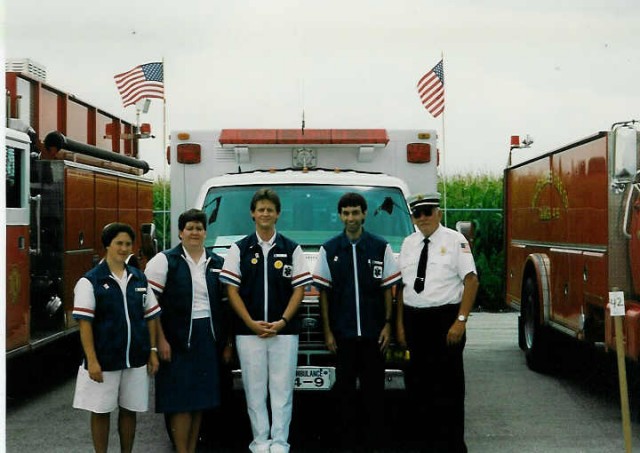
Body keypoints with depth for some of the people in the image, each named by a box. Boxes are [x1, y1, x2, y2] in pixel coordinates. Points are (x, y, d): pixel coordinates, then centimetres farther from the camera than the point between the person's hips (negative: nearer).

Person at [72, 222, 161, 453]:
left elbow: (150, 317, 13)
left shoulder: (139, 279, 9)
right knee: (101, 412, 6)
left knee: (129, 410, 12)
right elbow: (85, 323, -10)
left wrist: (152, 351, 6)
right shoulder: (90, 281, -7)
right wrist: (92, 360, -16)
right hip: (104, 360, -4)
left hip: (135, 360, 4)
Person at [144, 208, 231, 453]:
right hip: (178, 339, -4)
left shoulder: (217, 263, 12)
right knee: (180, 400, -4)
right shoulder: (164, 261, -3)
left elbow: (225, 303, 15)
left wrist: (227, 341, 9)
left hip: (208, 338, 5)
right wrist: (161, 340, -14)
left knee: (200, 398, 10)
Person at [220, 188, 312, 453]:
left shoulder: (292, 249, 5)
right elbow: (232, 290, 1)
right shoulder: (239, 249, 5)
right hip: (248, 331, 0)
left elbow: (299, 289, 2)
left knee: (282, 389, 1)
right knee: (255, 389, 5)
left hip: (284, 330, 0)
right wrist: (251, 323, -10)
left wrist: (282, 322, -10)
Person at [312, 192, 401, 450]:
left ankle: (373, 441, 13)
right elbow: (324, 292, 5)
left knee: (374, 389, 4)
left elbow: (388, 290, 5)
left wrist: (387, 325, -2)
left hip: (373, 331, 0)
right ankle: (347, 441, 14)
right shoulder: (329, 250, 4)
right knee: (344, 389, 5)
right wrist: (327, 331, 1)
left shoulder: (381, 248, 2)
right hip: (342, 332, 1)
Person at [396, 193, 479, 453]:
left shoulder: (454, 240, -4)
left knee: (448, 387, -2)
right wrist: (400, 324, 9)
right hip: (414, 320, 5)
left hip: (445, 318, -5)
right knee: (417, 384, 10)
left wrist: (461, 320, -15)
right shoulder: (408, 244, 12)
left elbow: (471, 280, -9)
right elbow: (402, 285, 14)